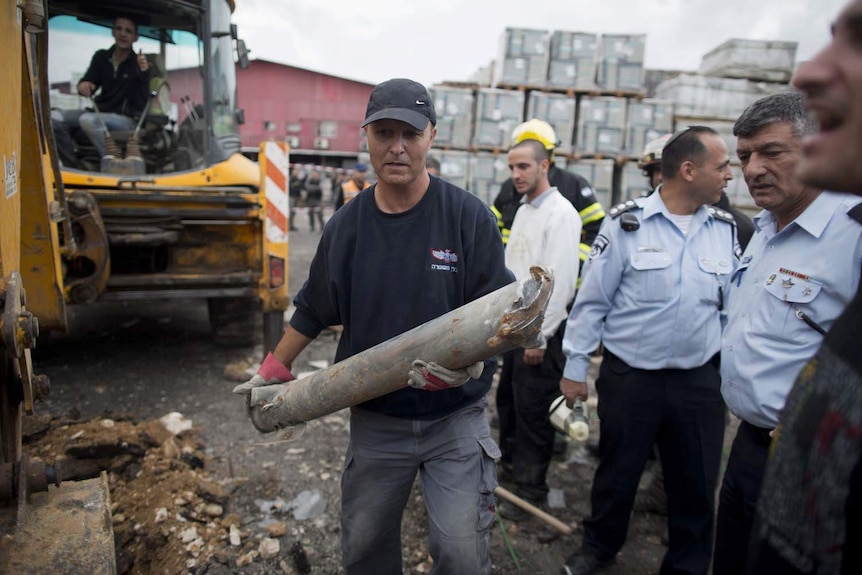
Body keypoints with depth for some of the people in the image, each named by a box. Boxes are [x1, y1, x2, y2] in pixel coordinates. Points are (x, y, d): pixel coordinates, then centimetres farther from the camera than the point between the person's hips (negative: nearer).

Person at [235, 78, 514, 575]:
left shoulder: (470, 216, -10)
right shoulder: (345, 226, 0)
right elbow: (313, 311, 12)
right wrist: (274, 370, 13)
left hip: (456, 417, -3)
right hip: (375, 418, 3)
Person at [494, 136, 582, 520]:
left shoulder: (561, 213, -14)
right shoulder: (523, 211, 14)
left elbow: (560, 280, -20)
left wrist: (540, 335, -20)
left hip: (541, 331, -8)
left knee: (535, 410, 2)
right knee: (517, 400, 18)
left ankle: (532, 490, 15)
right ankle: (516, 460, 35)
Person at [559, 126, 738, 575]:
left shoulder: (725, 228, 4)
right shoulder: (626, 223, -10)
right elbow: (591, 301, -7)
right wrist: (575, 367, -5)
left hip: (700, 381, 4)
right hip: (629, 377, -3)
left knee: (697, 484, 15)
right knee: (617, 472, 15)